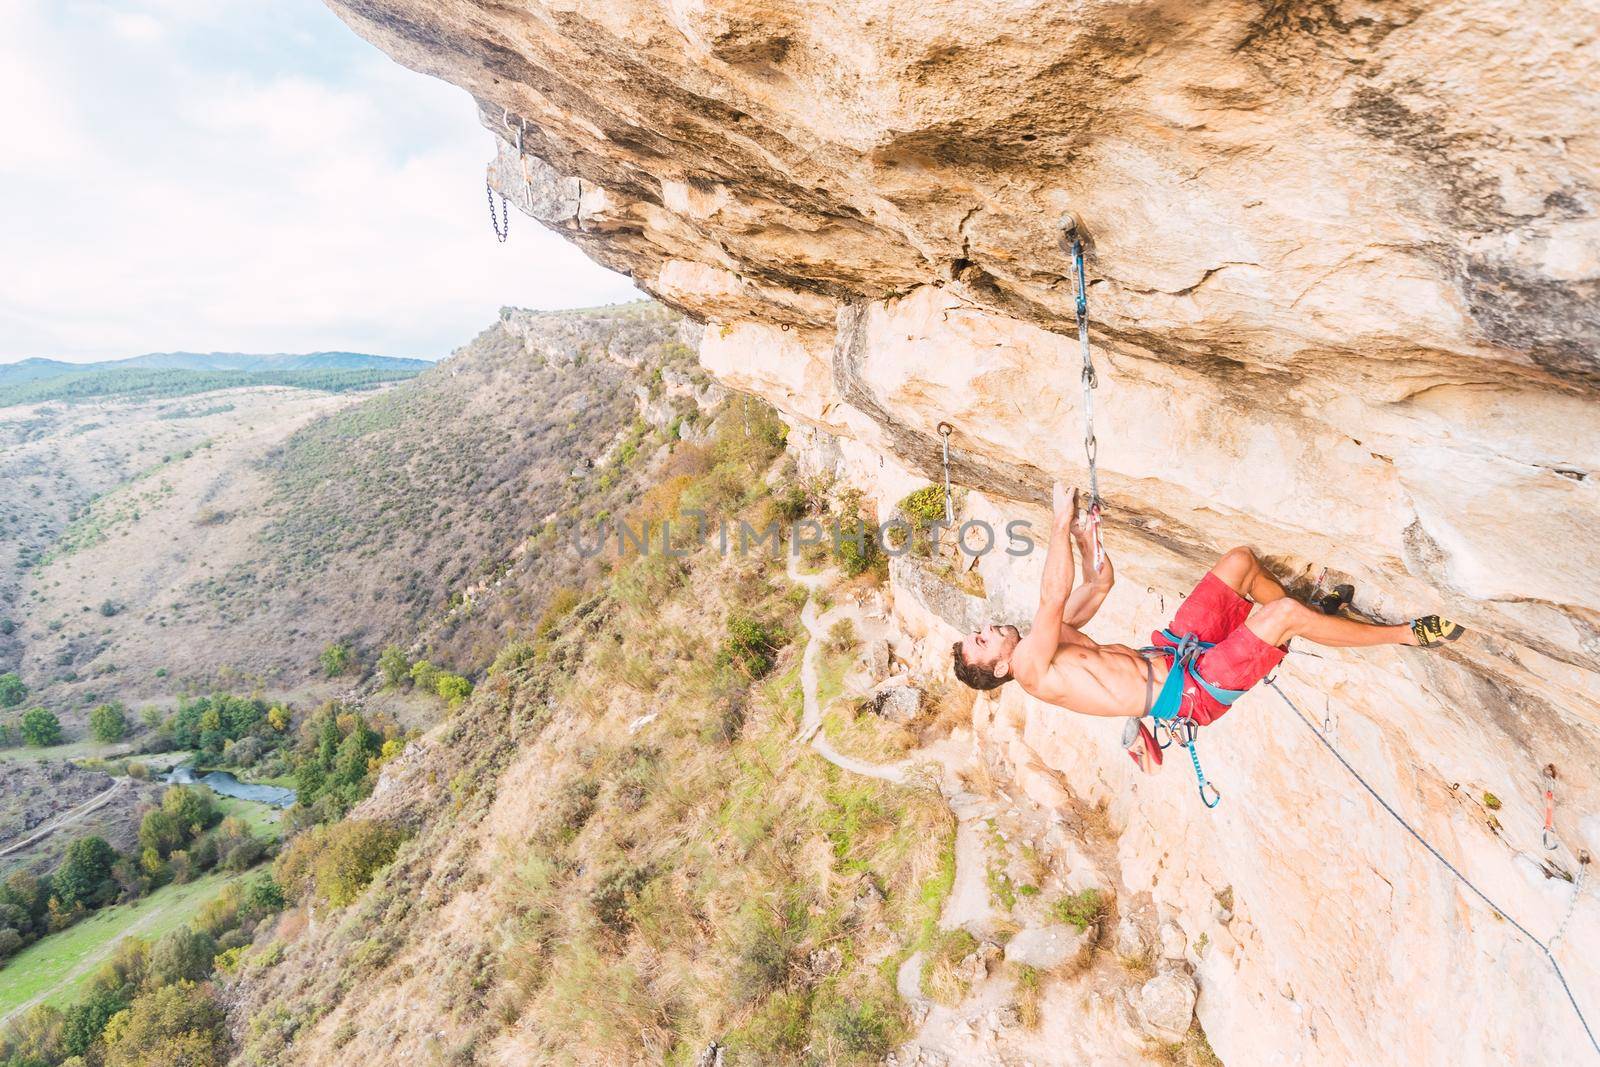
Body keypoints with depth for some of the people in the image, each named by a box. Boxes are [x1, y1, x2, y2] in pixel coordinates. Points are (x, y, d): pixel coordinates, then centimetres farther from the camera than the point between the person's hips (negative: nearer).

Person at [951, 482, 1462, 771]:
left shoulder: (1043, 638, 9)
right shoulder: (1030, 668, -18)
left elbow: (1101, 583, 15)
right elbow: (1054, 598, -32)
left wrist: (1084, 537, -1)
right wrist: (1060, 522, -26)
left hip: (1169, 650, 9)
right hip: (1191, 693, -9)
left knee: (1240, 559, 7)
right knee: (1282, 613, -20)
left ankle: (1307, 620, 28)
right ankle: (1405, 633, 3)